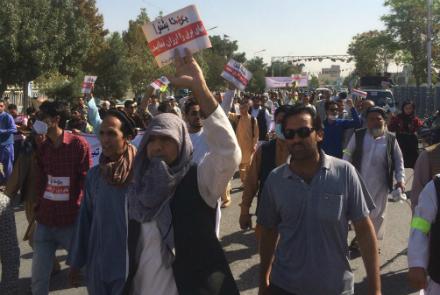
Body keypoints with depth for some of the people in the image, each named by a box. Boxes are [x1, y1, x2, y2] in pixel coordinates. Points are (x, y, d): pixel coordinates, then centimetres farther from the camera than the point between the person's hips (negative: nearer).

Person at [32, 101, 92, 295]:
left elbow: (87, 182, -6)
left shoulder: (79, 144, -8)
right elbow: (39, 183, 14)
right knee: (38, 279, 9)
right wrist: (38, 210, 7)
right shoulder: (43, 147, 8)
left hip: (72, 221, -5)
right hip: (44, 222, 5)